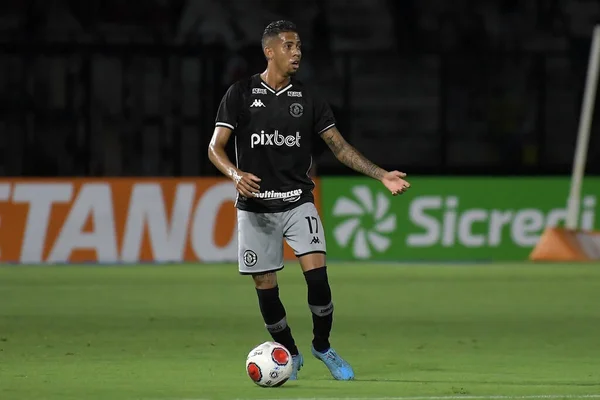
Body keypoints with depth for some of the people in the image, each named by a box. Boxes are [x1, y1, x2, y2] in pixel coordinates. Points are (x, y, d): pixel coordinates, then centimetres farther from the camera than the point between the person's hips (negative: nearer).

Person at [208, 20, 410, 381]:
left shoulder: (308, 100, 5)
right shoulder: (241, 94, -2)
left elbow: (341, 147, 7)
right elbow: (216, 147, -5)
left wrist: (382, 175, -4)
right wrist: (236, 175, -25)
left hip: (298, 202, 1)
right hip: (256, 207, -1)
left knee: (317, 274, -16)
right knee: (266, 287, 1)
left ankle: (323, 346, 5)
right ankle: (290, 354, 23)